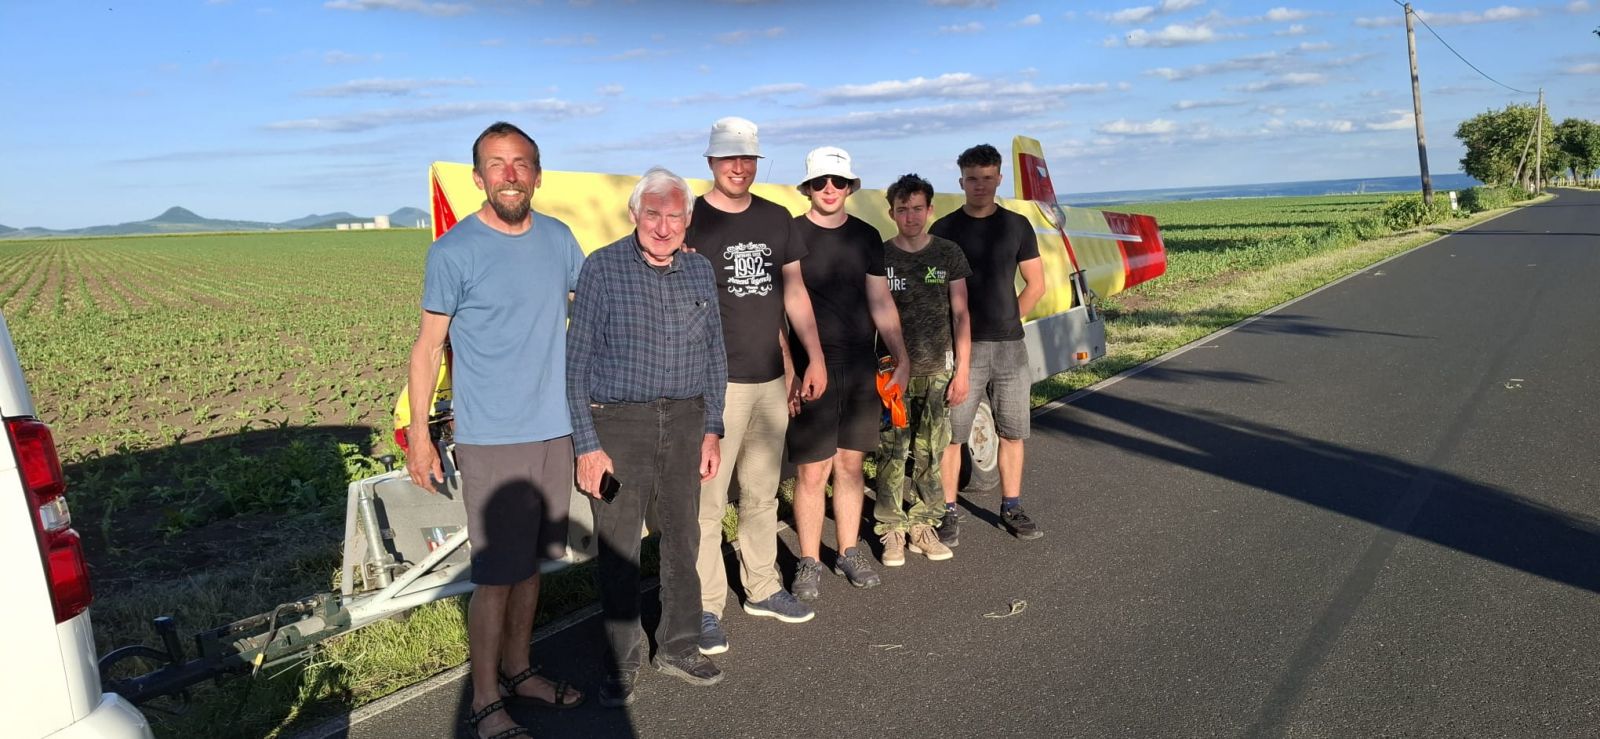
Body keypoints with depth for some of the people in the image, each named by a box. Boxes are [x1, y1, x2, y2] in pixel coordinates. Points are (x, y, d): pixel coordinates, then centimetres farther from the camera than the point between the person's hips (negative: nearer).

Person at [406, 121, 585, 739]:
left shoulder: (558, 238, 5)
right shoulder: (453, 252, -10)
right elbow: (428, 346, -8)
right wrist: (418, 435, -10)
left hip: (555, 432, 5)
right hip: (492, 440, -5)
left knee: (530, 562, 17)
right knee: (496, 574, -1)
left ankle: (517, 670, 33)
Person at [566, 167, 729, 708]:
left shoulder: (700, 271, 7)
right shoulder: (602, 268, -7)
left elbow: (714, 355, 13)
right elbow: (577, 361, -7)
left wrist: (712, 430, 9)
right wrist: (587, 445, -11)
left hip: (685, 422, 4)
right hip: (618, 424, -4)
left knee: (682, 540, 12)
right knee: (618, 550, 4)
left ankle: (678, 648, 29)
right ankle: (622, 664, 19)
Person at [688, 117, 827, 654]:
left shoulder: (777, 219, 11)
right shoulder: (691, 221, -5)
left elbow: (794, 292, 17)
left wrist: (815, 358, 13)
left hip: (771, 379, 6)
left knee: (763, 493, 15)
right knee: (707, 499, -5)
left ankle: (762, 588, 28)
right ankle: (705, 608, 5)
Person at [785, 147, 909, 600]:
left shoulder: (866, 237, 10)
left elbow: (881, 303, 14)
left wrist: (901, 359, 8)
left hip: (861, 369, 4)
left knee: (850, 464, 13)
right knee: (811, 471, -1)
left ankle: (849, 553, 26)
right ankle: (809, 563, 13)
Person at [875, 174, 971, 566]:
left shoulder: (948, 254, 4)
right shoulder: (879, 257, 2)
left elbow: (960, 315, 5)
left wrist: (962, 370, 0)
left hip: (937, 371, 1)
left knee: (930, 454, 4)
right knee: (892, 454, -1)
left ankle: (922, 525, 17)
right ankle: (892, 529, 10)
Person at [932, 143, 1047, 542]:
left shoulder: (1017, 226, 8)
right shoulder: (944, 230, 1)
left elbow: (1036, 284, 11)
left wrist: (1006, 322, 5)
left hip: (1010, 345, 3)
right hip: (961, 346, -3)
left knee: (1012, 432, 9)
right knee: (951, 433, -2)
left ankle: (1011, 508, 22)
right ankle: (948, 513, 8)